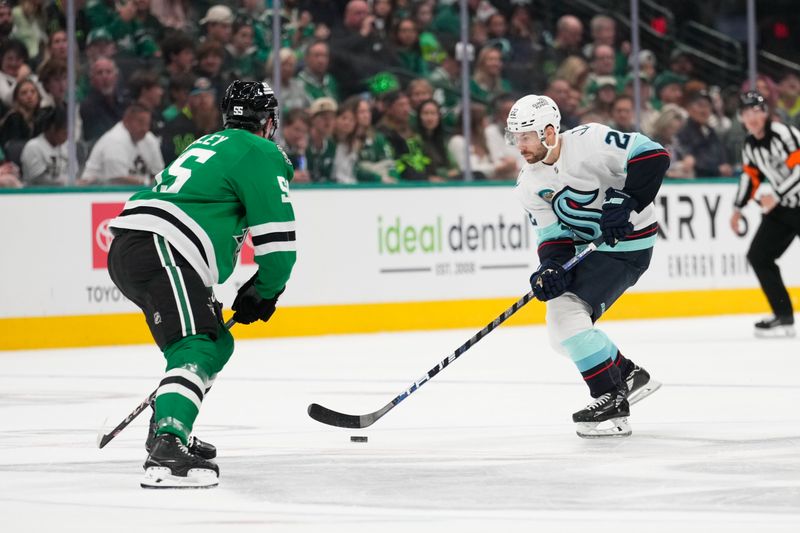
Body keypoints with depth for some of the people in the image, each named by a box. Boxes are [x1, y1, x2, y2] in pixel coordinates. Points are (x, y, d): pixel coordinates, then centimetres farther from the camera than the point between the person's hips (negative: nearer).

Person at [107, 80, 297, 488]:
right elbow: (277, 238, -2)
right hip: (160, 251, -9)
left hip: (127, 246, 9)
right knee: (196, 350, -21)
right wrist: (264, 294, 13)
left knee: (216, 344, 23)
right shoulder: (261, 154, 3)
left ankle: (166, 432, 28)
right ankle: (167, 454, -42)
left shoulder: (209, 145, 31)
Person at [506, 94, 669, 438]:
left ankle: (612, 402, -17)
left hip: (628, 242, -9)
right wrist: (551, 268, -20)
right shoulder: (529, 186, 2)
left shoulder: (589, 142, -20)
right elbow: (552, 235, 0)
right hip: (587, 249, 9)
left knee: (568, 311, -22)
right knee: (561, 330, 7)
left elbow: (653, 155, -23)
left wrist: (626, 202, -28)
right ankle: (629, 376, 25)